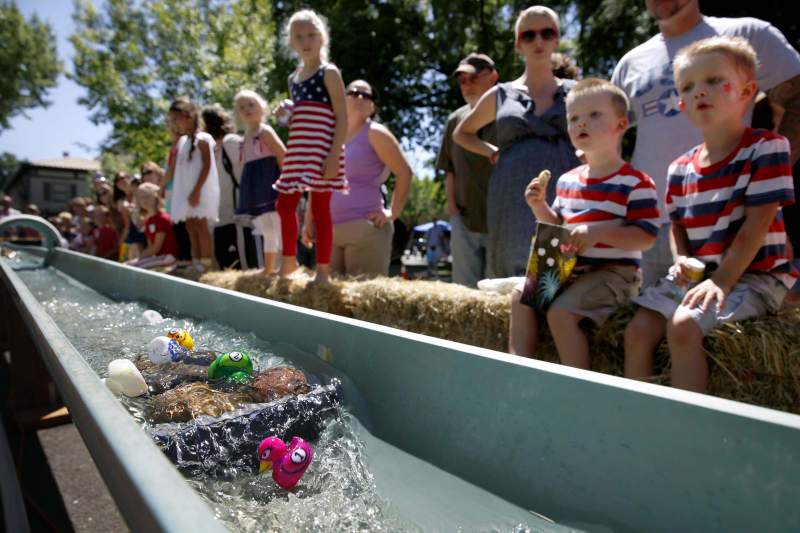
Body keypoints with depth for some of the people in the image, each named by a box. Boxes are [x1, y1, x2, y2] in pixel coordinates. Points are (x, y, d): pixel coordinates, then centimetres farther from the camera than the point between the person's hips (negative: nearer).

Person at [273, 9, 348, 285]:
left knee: (320, 207, -5)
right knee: (285, 204, 9)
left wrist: (334, 155, -20)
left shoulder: (329, 73, -3)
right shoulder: (293, 78, 17)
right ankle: (289, 260, 25)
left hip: (321, 150, -7)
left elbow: (342, 118, -10)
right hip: (298, 150, 7)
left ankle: (323, 270, 3)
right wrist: (286, 116, 2)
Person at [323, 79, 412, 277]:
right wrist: (309, 221, 14)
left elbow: (405, 172, -4)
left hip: (365, 227, -6)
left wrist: (393, 212, -8)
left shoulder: (375, 133, -1)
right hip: (329, 230, 6)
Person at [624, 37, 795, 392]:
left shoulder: (766, 147, -8)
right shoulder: (680, 168, 8)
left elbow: (757, 223, -15)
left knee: (684, 325, -28)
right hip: (697, 274, 6)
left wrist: (722, 281, -21)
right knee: (637, 331, -10)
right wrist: (681, 260, -6)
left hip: (753, 276, -5)